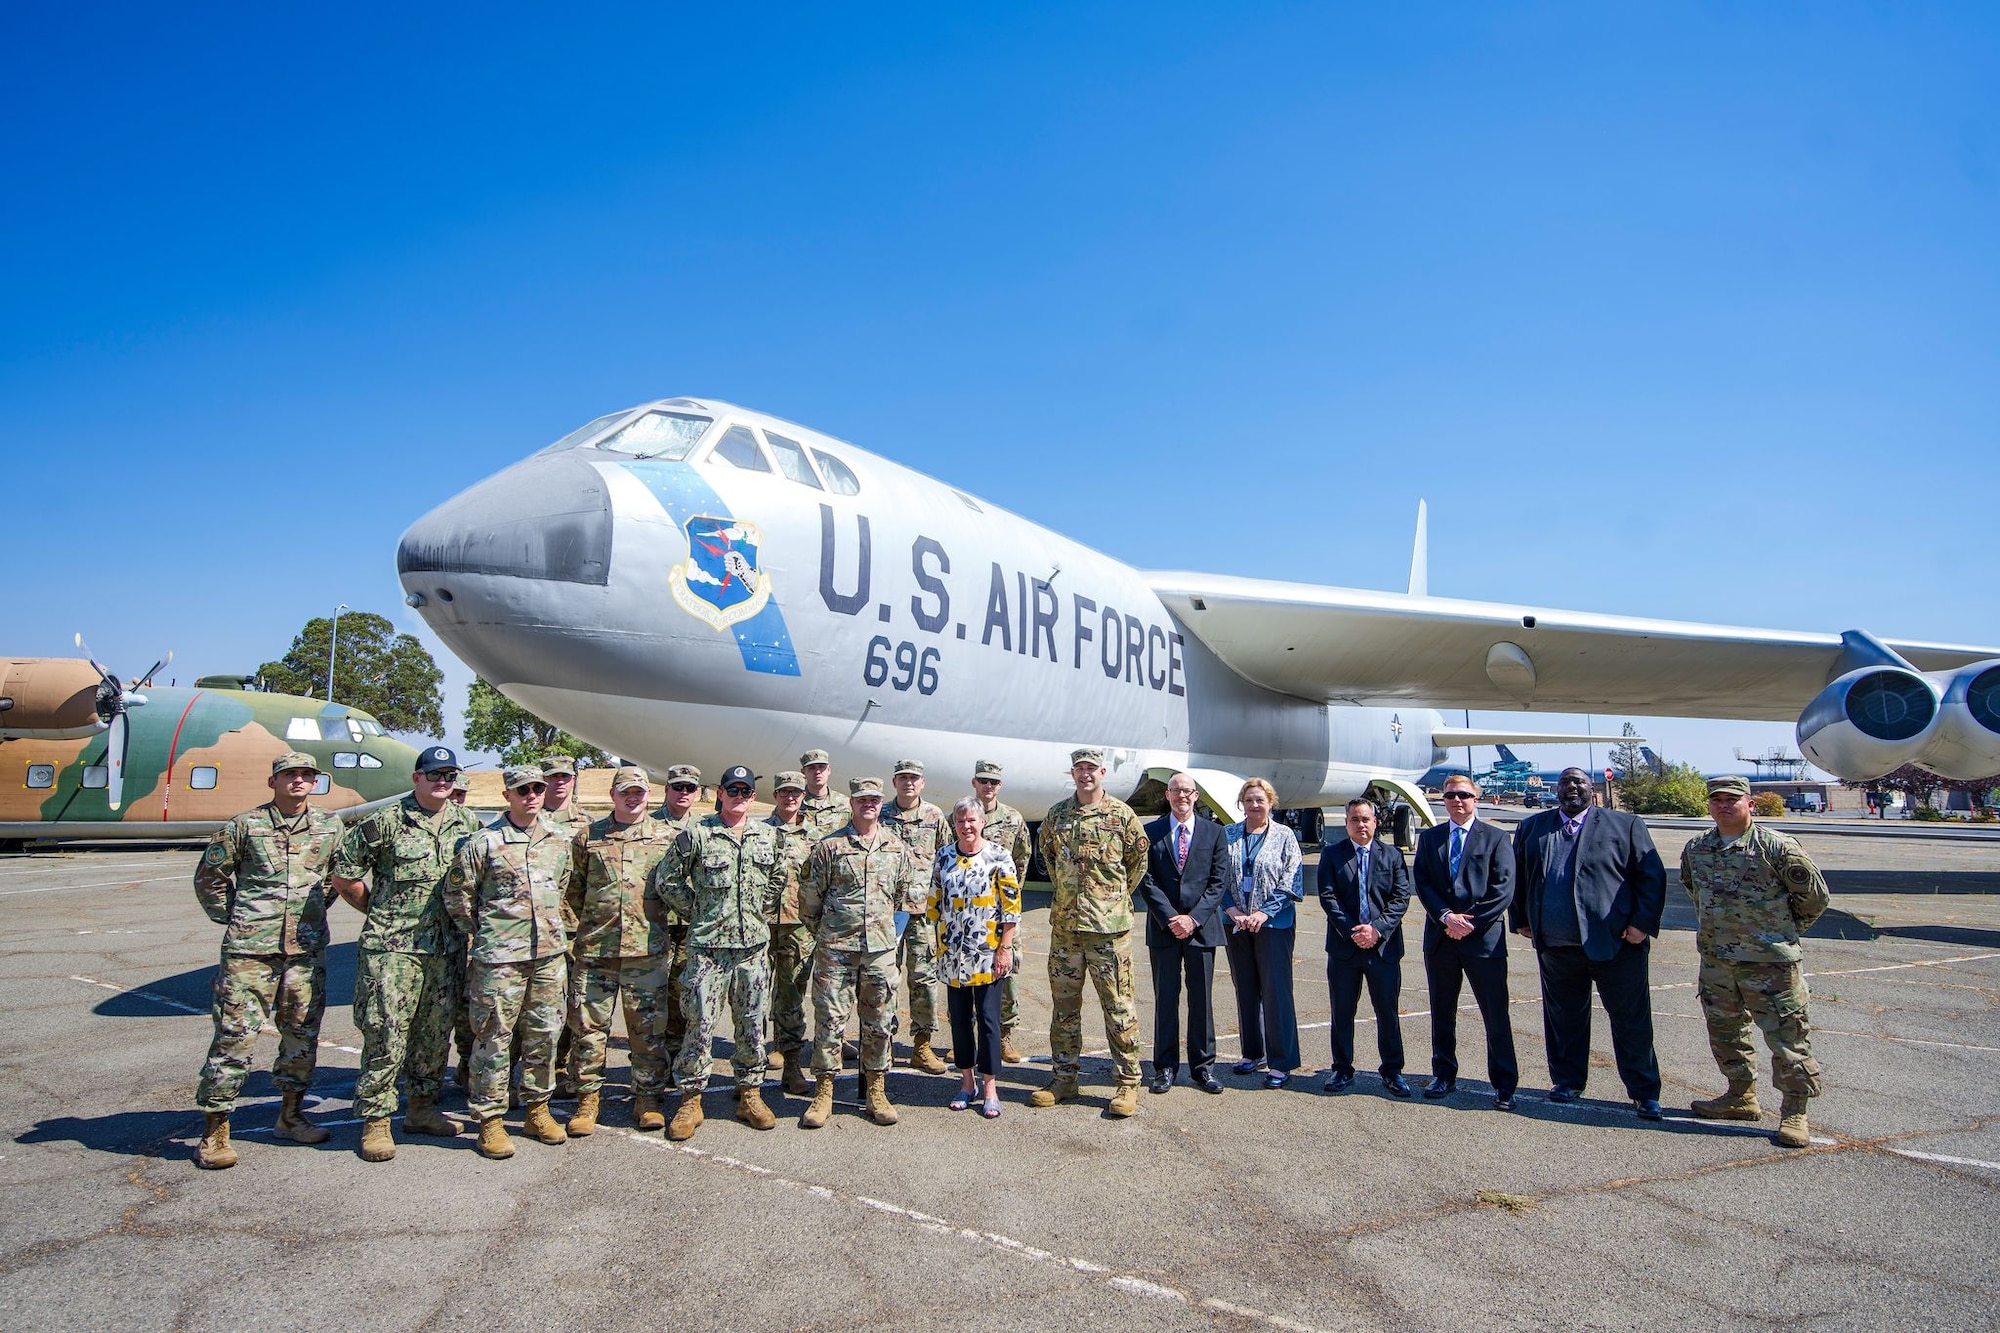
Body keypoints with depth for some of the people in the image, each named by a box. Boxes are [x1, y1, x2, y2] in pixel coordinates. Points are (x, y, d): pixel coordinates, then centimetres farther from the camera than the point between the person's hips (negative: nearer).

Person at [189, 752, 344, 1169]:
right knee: (235, 1035, -4)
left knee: (303, 1032, 11)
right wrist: (231, 917, 4)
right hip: (250, 949, -4)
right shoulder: (244, 826, -2)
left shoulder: (329, 828, 8)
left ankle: (290, 1115, 26)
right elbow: (208, 877, 7)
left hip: (307, 949, 4)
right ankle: (214, 1131, 7)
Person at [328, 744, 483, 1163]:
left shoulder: (469, 824, 8)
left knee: (436, 1033, 13)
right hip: (392, 947, -5)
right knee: (386, 1033, -3)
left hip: (448, 949, 5)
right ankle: (375, 1121, 8)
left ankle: (423, 1108, 27)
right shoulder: (386, 823, -6)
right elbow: (343, 876, -2)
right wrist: (378, 909, 4)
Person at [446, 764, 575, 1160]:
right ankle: (490, 1121, 12)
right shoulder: (483, 842, -6)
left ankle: (537, 1110, 25)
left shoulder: (559, 842, 8)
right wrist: (481, 934, 3)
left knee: (544, 1034, 12)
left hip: (550, 953, 5)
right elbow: (456, 895, -2)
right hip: (499, 956, -5)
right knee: (494, 1037, 1)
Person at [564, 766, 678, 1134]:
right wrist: (582, 927, 10)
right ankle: (588, 1097, 19)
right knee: (588, 1025, 5)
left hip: (648, 951, 0)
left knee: (648, 1027, 5)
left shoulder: (666, 836, 7)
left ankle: (647, 1097, 18)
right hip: (594, 949, 1)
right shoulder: (588, 835, 8)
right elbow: (572, 887, 13)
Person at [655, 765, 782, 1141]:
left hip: (755, 944, 3)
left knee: (752, 1023, 10)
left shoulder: (768, 835, 8)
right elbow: (667, 879, 2)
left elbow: (777, 880, 20)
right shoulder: (696, 833, -3)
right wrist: (695, 912, 1)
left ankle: (749, 1094, 22)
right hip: (708, 945, -3)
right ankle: (690, 1100, 12)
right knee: (701, 1023, -1)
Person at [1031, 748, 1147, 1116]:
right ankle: (1064, 1078, 23)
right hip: (1064, 924, 4)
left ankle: (1127, 1083, 10)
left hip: (1109, 926, -4)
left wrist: (1117, 898, 8)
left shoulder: (1122, 815, -3)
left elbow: (1138, 861, 6)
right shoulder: (1056, 815, 7)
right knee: (1063, 1005, 11)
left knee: (1119, 1006, 1)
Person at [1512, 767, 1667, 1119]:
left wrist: (1643, 922, -8)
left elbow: (1653, 876, 0)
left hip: (1616, 943, -2)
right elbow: (1517, 877, 16)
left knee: (1631, 1020, 4)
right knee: (1564, 1018, 12)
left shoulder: (1625, 825, 3)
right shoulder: (1531, 828, 11)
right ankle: (1567, 1082, 27)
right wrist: (1521, 920, 10)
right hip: (1555, 945, 3)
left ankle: (1644, 1092, 18)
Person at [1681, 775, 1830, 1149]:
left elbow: (1814, 895, -2)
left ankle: (1794, 1112, 11)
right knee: (1725, 1032, 16)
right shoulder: (1695, 850, 5)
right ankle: (1741, 1096, 32)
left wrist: (1784, 931, 6)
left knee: (1786, 1036, 0)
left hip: (1770, 961, -6)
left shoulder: (1776, 847, -11)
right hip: (1715, 960, 6)